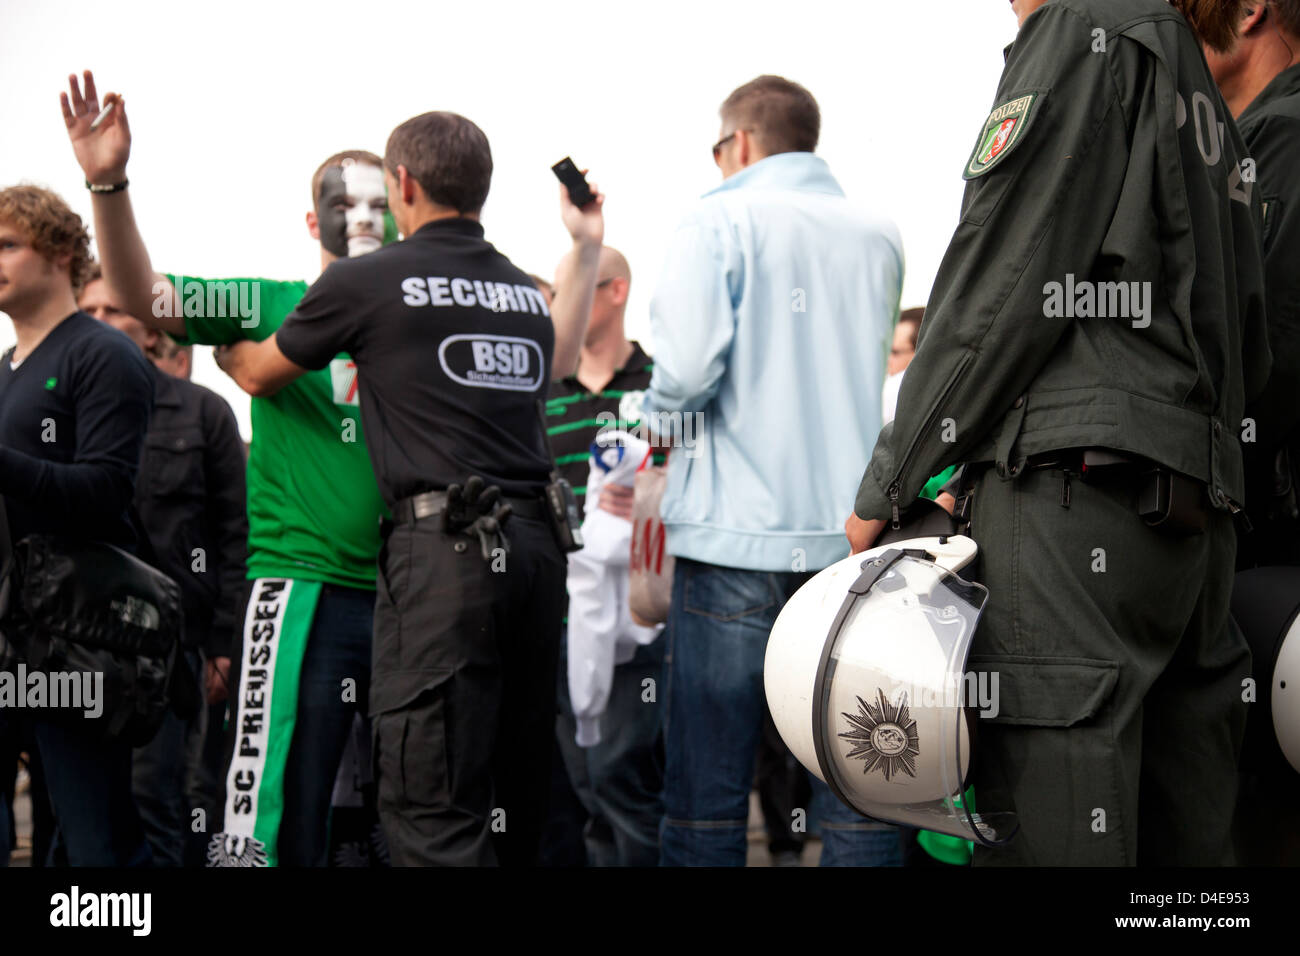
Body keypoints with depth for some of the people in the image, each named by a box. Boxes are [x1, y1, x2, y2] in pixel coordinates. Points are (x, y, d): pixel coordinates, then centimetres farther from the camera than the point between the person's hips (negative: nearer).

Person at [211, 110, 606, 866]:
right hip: (536, 544, 6)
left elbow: (258, 374, 17)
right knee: (518, 796, 12)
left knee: (433, 805, -8)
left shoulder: (365, 281, 1)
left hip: (443, 547, -6)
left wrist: (225, 344, 40)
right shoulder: (527, 293, 16)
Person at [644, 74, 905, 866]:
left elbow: (687, 368, -14)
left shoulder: (720, 222, -2)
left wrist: (662, 413, 7)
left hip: (739, 533, -4)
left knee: (706, 799, 1)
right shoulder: (879, 237, 12)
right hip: (853, 534, 4)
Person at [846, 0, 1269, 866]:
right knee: (1184, 834, 7)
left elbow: (996, 288, -7)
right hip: (1199, 501, 9)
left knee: (1047, 830, -13)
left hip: (1078, 479, -9)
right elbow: (1250, 347, 24)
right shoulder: (1206, 100, 26)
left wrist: (887, 483, -2)